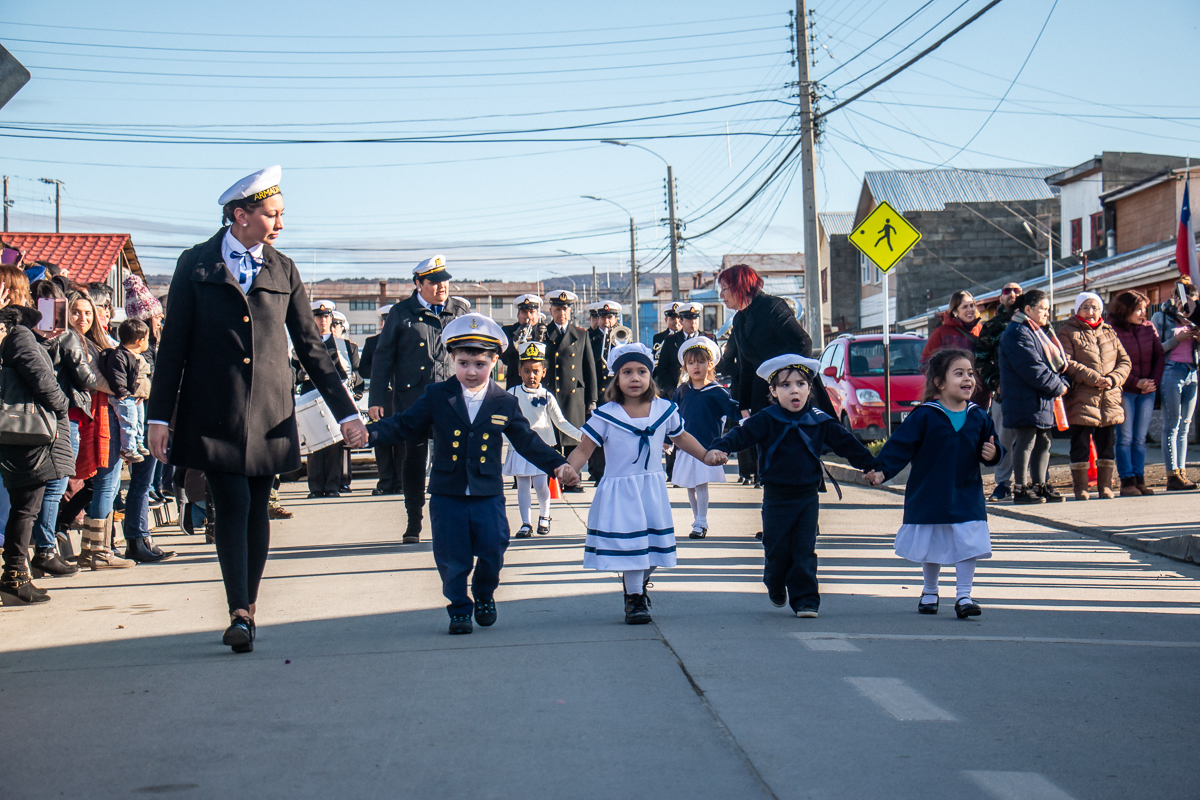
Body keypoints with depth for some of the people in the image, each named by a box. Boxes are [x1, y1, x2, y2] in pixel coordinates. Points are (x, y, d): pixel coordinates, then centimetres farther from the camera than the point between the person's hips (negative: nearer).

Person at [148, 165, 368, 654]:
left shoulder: (284, 271, 10)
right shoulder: (196, 265, 3)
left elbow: (310, 347, 12)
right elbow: (173, 345, 3)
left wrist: (346, 412, 8)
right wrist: (160, 416, -2)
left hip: (269, 412, 3)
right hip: (214, 412, -2)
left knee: (257, 509, 5)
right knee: (232, 506, -10)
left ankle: (247, 610, 15)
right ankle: (240, 614, -11)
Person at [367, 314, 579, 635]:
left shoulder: (505, 403, 3)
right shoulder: (436, 396, 0)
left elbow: (528, 442, 8)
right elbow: (404, 425, 0)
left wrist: (558, 465, -1)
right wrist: (372, 433, -16)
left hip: (488, 494, 1)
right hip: (447, 495, -1)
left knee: (493, 551, -2)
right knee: (453, 560, 2)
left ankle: (484, 595, 27)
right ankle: (459, 609, 23)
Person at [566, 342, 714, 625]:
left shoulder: (665, 410, 0)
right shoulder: (605, 415, -9)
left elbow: (681, 437, 17)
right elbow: (584, 448, -9)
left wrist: (707, 456, 14)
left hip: (653, 489, 4)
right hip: (619, 490, -3)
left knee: (654, 547, 8)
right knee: (629, 543, -5)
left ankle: (639, 585, 36)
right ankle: (634, 599, 13)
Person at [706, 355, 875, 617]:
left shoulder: (820, 422, 1)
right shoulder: (766, 420, -6)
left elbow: (846, 443, 8)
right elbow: (742, 434, -17)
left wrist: (870, 465, 6)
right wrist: (720, 448, -36)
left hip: (807, 497, 1)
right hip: (776, 497, -1)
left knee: (804, 551, -1)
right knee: (777, 549, 6)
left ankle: (806, 600, 4)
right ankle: (775, 587, 33)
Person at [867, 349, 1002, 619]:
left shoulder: (979, 417, 2)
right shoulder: (924, 416, -9)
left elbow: (991, 445, 12)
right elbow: (900, 445, -11)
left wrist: (992, 454, -12)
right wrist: (881, 469, -21)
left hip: (967, 496, 2)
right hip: (929, 496, -2)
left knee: (968, 545, -5)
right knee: (931, 548, 11)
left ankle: (963, 595, 6)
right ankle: (929, 592, 31)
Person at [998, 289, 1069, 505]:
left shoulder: (1040, 332, 20)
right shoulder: (1017, 333, -14)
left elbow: (1055, 360, 21)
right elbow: (1032, 369, -20)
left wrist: (1061, 382, 1)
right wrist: (1058, 387, -13)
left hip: (1043, 399, 10)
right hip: (1026, 399, -10)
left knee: (1043, 442, 12)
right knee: (1026, 441, -7)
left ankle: (1041, 485, 19)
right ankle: (1021, 489, -3)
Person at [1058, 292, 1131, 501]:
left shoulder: (1109, 333, 16)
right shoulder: (1068, 332, 1)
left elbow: (1124, 361, 10)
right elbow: (1067, 363, -10)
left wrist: (1113, 378, -9)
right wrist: (1094, 378, -17)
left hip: (1110, 400, 4)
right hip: (1081, 399, -4)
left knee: (1108, 445, 7)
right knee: (1080, 445, 0)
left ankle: (1105, 486, 16)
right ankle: (1080, 487, 8)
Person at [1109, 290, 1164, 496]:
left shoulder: (1148, 328, 8)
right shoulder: (1112, 331, -9)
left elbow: (1160, 355, 11)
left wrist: (1154, 381, -2)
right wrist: (1136, 382, -13)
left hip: (1147, 390, 5)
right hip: (1124, 391, -5)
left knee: (1140, 439, 7)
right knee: (1125, 438, -4)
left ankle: (1140, 480, 11)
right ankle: (1127, 482, 0)